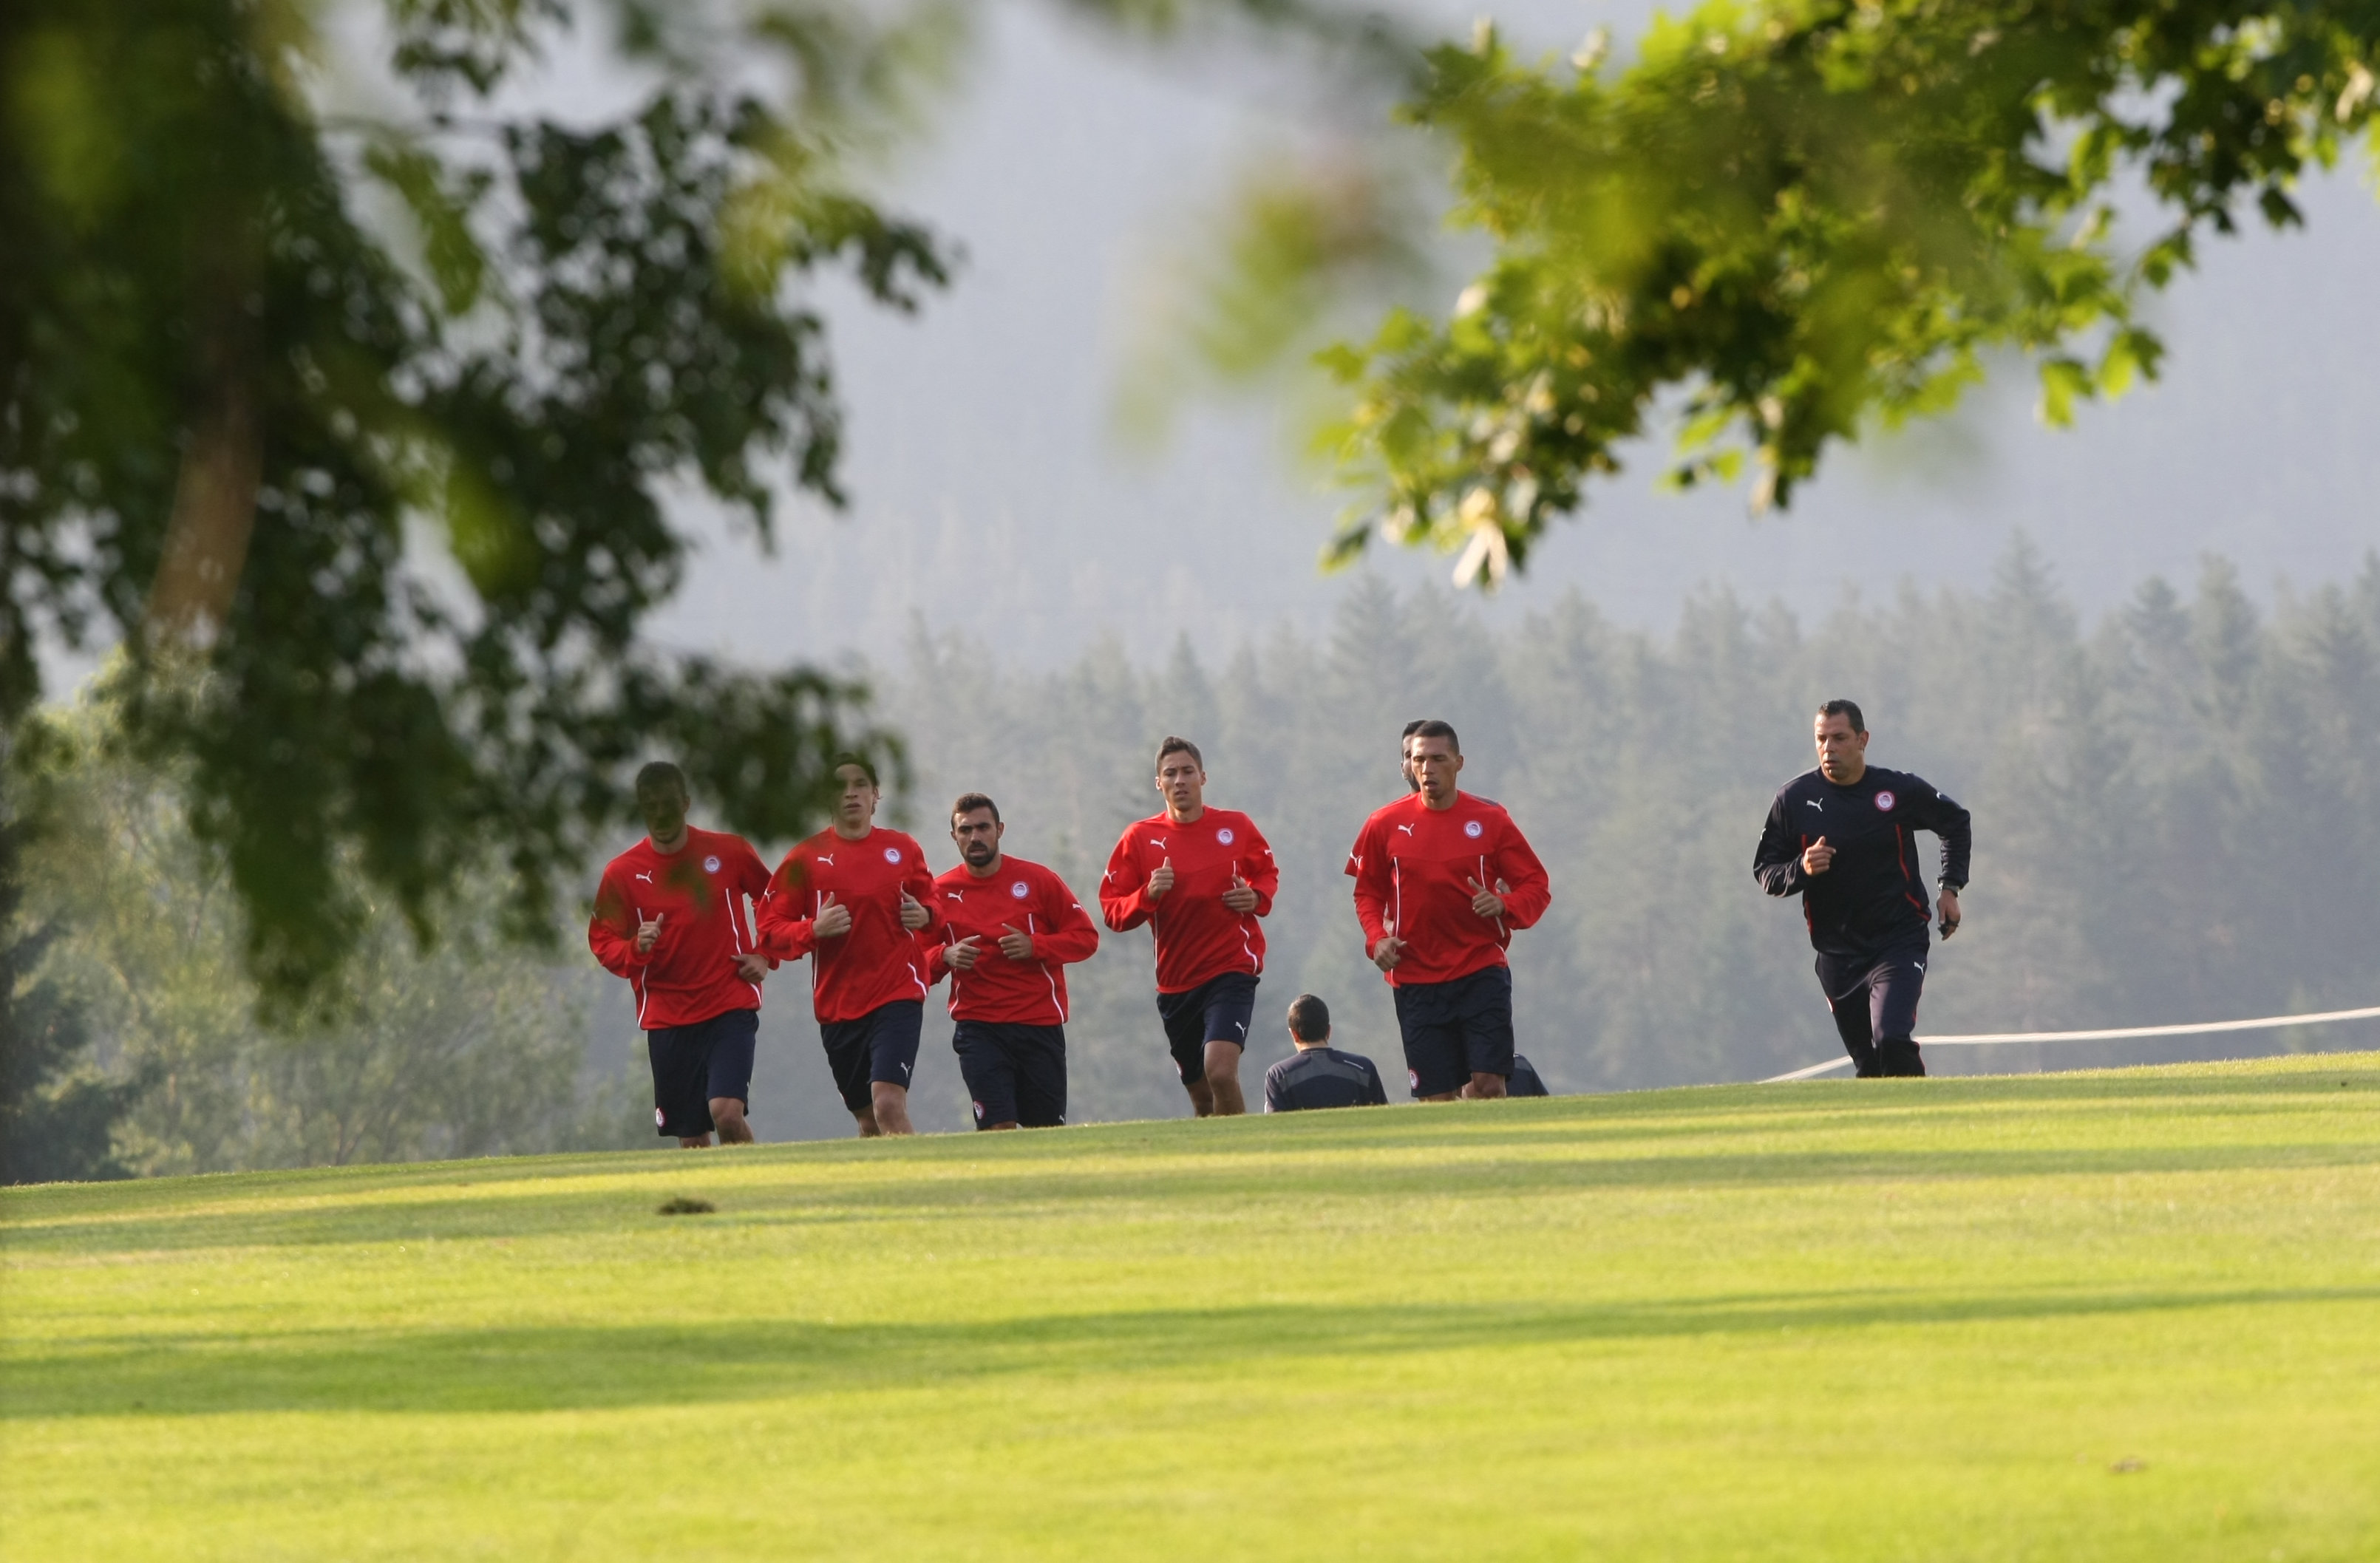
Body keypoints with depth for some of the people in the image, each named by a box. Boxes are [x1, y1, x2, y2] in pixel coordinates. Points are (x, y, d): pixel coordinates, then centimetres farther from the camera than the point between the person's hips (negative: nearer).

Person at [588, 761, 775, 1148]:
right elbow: (602, 943, 3)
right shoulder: (622, 873, 1)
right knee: (692, 1139, 2)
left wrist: (764, 956, 2)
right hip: (666, 1018, 2)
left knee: (727, 1111, -22)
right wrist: (636, 948, -18)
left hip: (731, 1008, -2)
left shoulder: (730, 852, 0)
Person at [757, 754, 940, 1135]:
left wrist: (925, 916, -4)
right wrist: (814, 930, -18)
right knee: (868, 1122, 9)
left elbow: (932, 908, 19)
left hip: (898, 995, -2)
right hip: (837, 1002, 2)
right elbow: (770, 933, 0)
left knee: (889, 1105, -20)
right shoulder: (806, 858, 1)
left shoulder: (904, 849, 5)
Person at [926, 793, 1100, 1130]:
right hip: (978, 1029, 0)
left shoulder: (1036, 880, 1)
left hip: (1040, 1025, 0)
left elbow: (1086, 937, 2)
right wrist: (945, 957, -13)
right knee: (999, 1128, -14)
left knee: (1046, 1134, 2)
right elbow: (920, 963, 9)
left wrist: (1035, 946, -14)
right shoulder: (941, 893, 4)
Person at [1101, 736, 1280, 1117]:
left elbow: (1268, 874, 18)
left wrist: (1257, 898, -4)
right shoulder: (1139, 838, 0)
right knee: (1202, 1098, 9)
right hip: (1176, 982, 3)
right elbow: (1112, 912, 0)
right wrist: (1148, 894, -19)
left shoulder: (1237, 827, 1)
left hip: (1232, 969, -2)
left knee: (1220, 1071, -24)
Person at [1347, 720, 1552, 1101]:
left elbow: (1537, 886, 5)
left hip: (1482, 973, -1)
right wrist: (1376, 938, -4)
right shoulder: (1385, 825, 4)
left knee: (1488, 1082, -13)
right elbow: (1368, 892, 15)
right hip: (1416, 980, 1)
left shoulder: (1490, 820, 1)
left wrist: (1505, 905, -16)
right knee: (1438, 1097, -2)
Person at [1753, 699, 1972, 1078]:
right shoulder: (1794, 798, -2)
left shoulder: (1900, 790, -4)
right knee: (1868, 1064, 6)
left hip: (1899, 943, -3)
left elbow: (1956, 823, 15)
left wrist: (1951, 888, 7)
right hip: (1837, 953, 3)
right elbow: (1765, 872, 3)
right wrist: (1802, 870, -18)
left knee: (1892, 1043, -22)